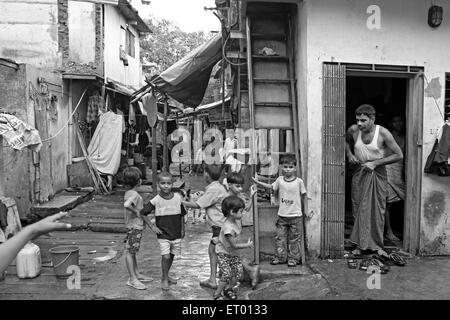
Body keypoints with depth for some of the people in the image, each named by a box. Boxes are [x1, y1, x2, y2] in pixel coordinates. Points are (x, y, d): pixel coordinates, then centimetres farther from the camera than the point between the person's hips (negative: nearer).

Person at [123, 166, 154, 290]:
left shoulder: (128, 193, 11)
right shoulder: (134, 194, -19)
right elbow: (126, 205, -39)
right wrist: (136, 212, -24)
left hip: (136, 226, 10)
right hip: (134, 227, -10)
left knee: (132, 251, 17)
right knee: (130, 252, -2)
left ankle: (137, 274, 28)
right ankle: (132, 279, 4)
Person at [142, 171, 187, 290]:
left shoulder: (178, 198, -4)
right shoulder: (156, 200, -11)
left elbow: (182, 215, 7)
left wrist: (182, 230, 10)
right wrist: (153, 227, -6)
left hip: (176, 234, 3)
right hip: (163, 235, -3)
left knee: (172, 256, 14)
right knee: (165, 256, -10)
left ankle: (166, 275, 36)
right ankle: (164, 279, 10)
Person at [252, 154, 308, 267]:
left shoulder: (299, 181, -7)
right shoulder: (280, 180, 1)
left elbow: (303, 197, 2)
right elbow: (271, 187, 17)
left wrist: (305, 210, 7)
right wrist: (257, 182, 13)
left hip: (296, 216, -3)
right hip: (282, 215, 3)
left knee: (294, 238, 6)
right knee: (280, 237, 8)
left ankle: (293, 258, 18)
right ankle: (281, 257, 20)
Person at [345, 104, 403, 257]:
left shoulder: (383, 133, -16)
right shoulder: (353, 130, -7)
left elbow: (399, 155, -13)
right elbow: (345, 141, 17)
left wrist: (375, 163, -18)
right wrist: (349, 154, -2)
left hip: (378, 173, -2)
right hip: (360, 172, 3)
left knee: (378, 210, 2)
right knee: (359, 209, 4)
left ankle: (377, 245, 13)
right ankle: (360, 244, 14)